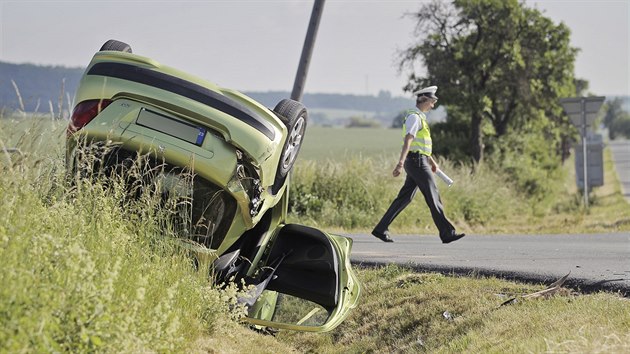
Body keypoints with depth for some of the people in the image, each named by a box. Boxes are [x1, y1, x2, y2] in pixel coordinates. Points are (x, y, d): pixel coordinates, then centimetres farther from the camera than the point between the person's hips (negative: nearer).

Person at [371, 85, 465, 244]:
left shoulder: (419, 117, 21)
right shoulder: (414, 117, -13)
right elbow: (407, 142, -23)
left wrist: (432, 161, 33)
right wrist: (400, 164, -30)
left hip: (419, 162, 10)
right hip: (417, 162, -10)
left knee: (404, 198, 8)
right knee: (433, 197, -7)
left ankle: (381, 229, 8)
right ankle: (447, 233, -4)